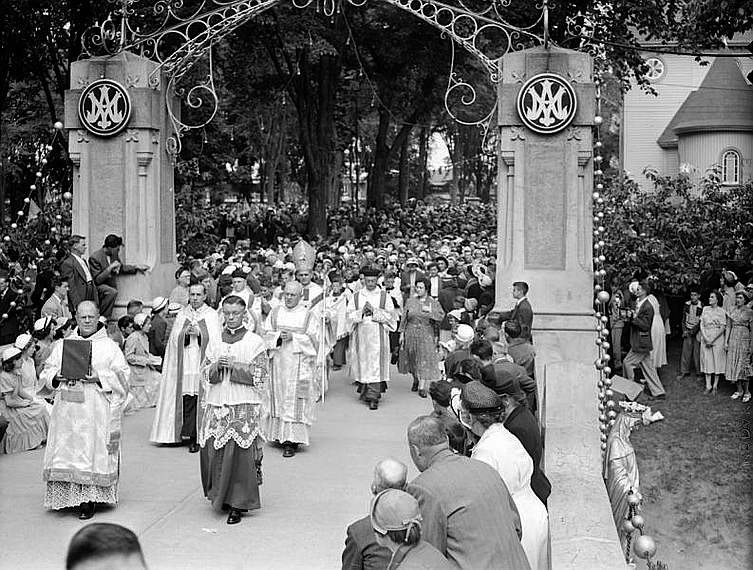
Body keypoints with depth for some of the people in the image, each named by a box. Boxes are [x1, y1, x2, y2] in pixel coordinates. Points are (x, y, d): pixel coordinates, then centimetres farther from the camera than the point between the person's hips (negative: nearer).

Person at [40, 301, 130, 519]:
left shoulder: (110, 346, 3)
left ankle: (89, 500, 1)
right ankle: (67, 495, 13)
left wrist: (99, 376, -16)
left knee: (93, 451, -4)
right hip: (67, 410, 3)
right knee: (66, 451, 1)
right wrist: (59, 375, -7)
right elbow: (47, 372, 14)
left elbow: (122, 375, -2)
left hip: (96, 413, -3)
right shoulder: (62, 345, 13)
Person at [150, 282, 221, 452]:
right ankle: (192, 437, 1)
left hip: (204, 365, -2)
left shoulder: (212, 315, 7)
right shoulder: (182, 314, 15)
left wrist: (199, 333, -14)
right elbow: (174, 338, 7)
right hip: (186, 365, 2)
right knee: (187, 400, -4)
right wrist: (185, 332, -11)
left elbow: (215, 339, -2)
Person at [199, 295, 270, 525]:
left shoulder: (254, 342, 0)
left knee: (239, 452, -8)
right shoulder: (215, 340, 12)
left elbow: (260, 375, -5)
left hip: (244, 405, -4)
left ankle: (238, 504, 0)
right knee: (212, 449, 1)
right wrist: (216, 365, -11)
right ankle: (220, 496, 21)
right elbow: (206, 373, 10)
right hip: (217, 404, 4)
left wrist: (234, 365, -14)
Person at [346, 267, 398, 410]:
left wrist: (374, 310, -13)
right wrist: (362, 311, -14)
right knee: (362, 364, 4)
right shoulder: (355, 296, 10)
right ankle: (365, 391, 20)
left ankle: (373, 398, -10)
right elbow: (349, 315, 3)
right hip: (361, 336, 2)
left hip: (377, 335, -2)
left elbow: (390, 315, -3)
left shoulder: (384, 296, 5)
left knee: (376, 365, -9)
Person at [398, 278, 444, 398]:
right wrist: (402, 333, 2)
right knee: (413, 360, 11)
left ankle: (422, 387, -6)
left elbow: (441, 316, -8)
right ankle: (415, 380, 34)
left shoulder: (434, 303, 2)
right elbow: (404, 318, 6)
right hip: (411, 334, 2)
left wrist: (430, 311, -20)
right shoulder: (410, 301, 6)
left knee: (425, 360, -7)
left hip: (427, 335, -2)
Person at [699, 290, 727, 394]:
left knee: (717, 361, 0)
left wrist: (712, 339, -14)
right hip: (705, 337, 3)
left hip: (717, 338, -3)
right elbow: (701, 324, 4)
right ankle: (708, 386, 6)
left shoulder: (721, 311, -4)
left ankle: (715, 386, 7)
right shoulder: (705, 309, 7)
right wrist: (705, 338, -9)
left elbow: (723, 328, -8)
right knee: (706, 360, 2)